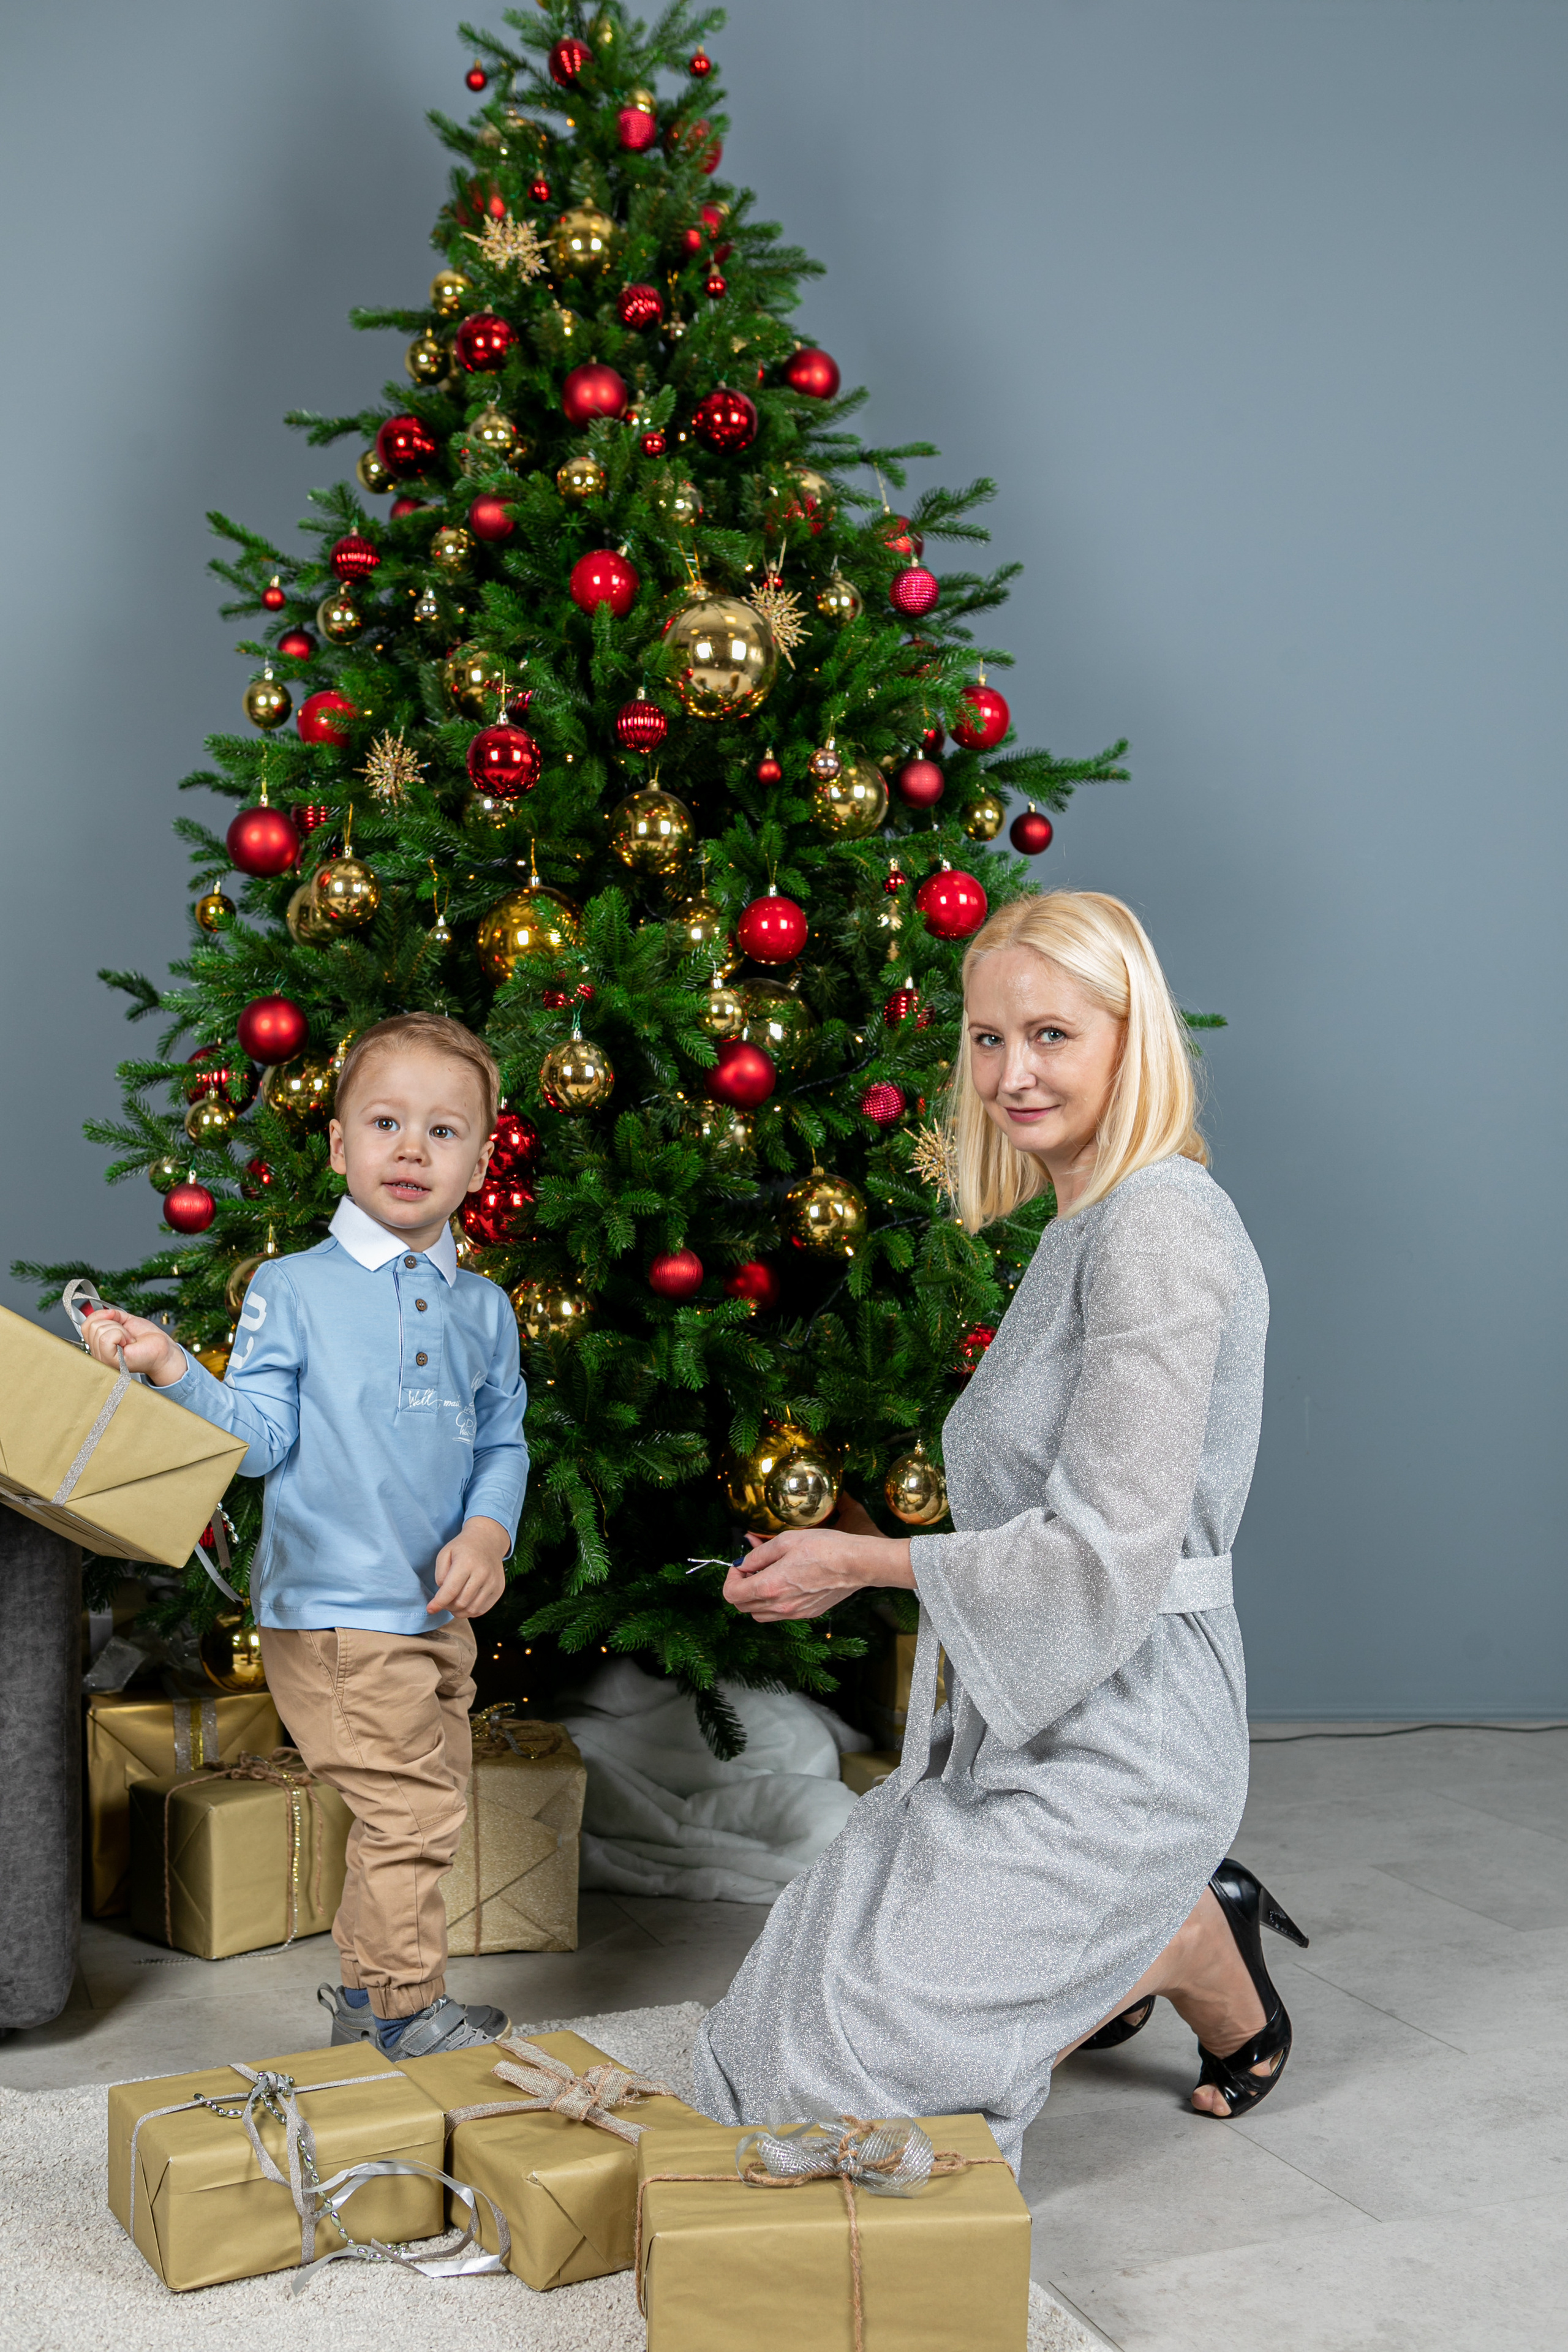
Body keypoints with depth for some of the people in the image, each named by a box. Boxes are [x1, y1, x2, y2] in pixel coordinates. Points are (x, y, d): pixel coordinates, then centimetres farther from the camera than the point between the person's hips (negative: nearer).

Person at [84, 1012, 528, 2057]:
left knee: (430, 1806, 15)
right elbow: (261, 1438, -9)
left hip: (438, 1611, 6)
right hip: (335, 1609, -6)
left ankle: (364, 1989, 33)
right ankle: (409, 2010, 12)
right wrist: (172, 1371, -23)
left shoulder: (484, 1310, 8)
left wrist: (489, 1530, -6)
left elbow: (504, 1443, 12)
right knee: (412, 1809, -6)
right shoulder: (292, 1289, -5)